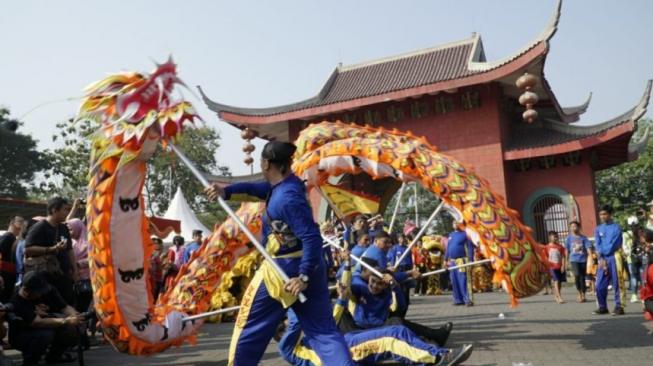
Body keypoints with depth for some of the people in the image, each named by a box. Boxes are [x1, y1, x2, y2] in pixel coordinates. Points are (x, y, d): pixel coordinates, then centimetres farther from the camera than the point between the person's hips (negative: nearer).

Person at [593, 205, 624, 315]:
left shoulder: (616, 227, -1)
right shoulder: (598, 229, 13)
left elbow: (614, 244, -9)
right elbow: (598, 245, 4)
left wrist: (603, 252, -7)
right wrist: (601, 259, -8)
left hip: (613, 258, -5)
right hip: (602, 259, 5)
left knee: (617, 283, -4)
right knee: (600, 285, 3)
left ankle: (619, 307, 2)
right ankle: (603, 307, 12)